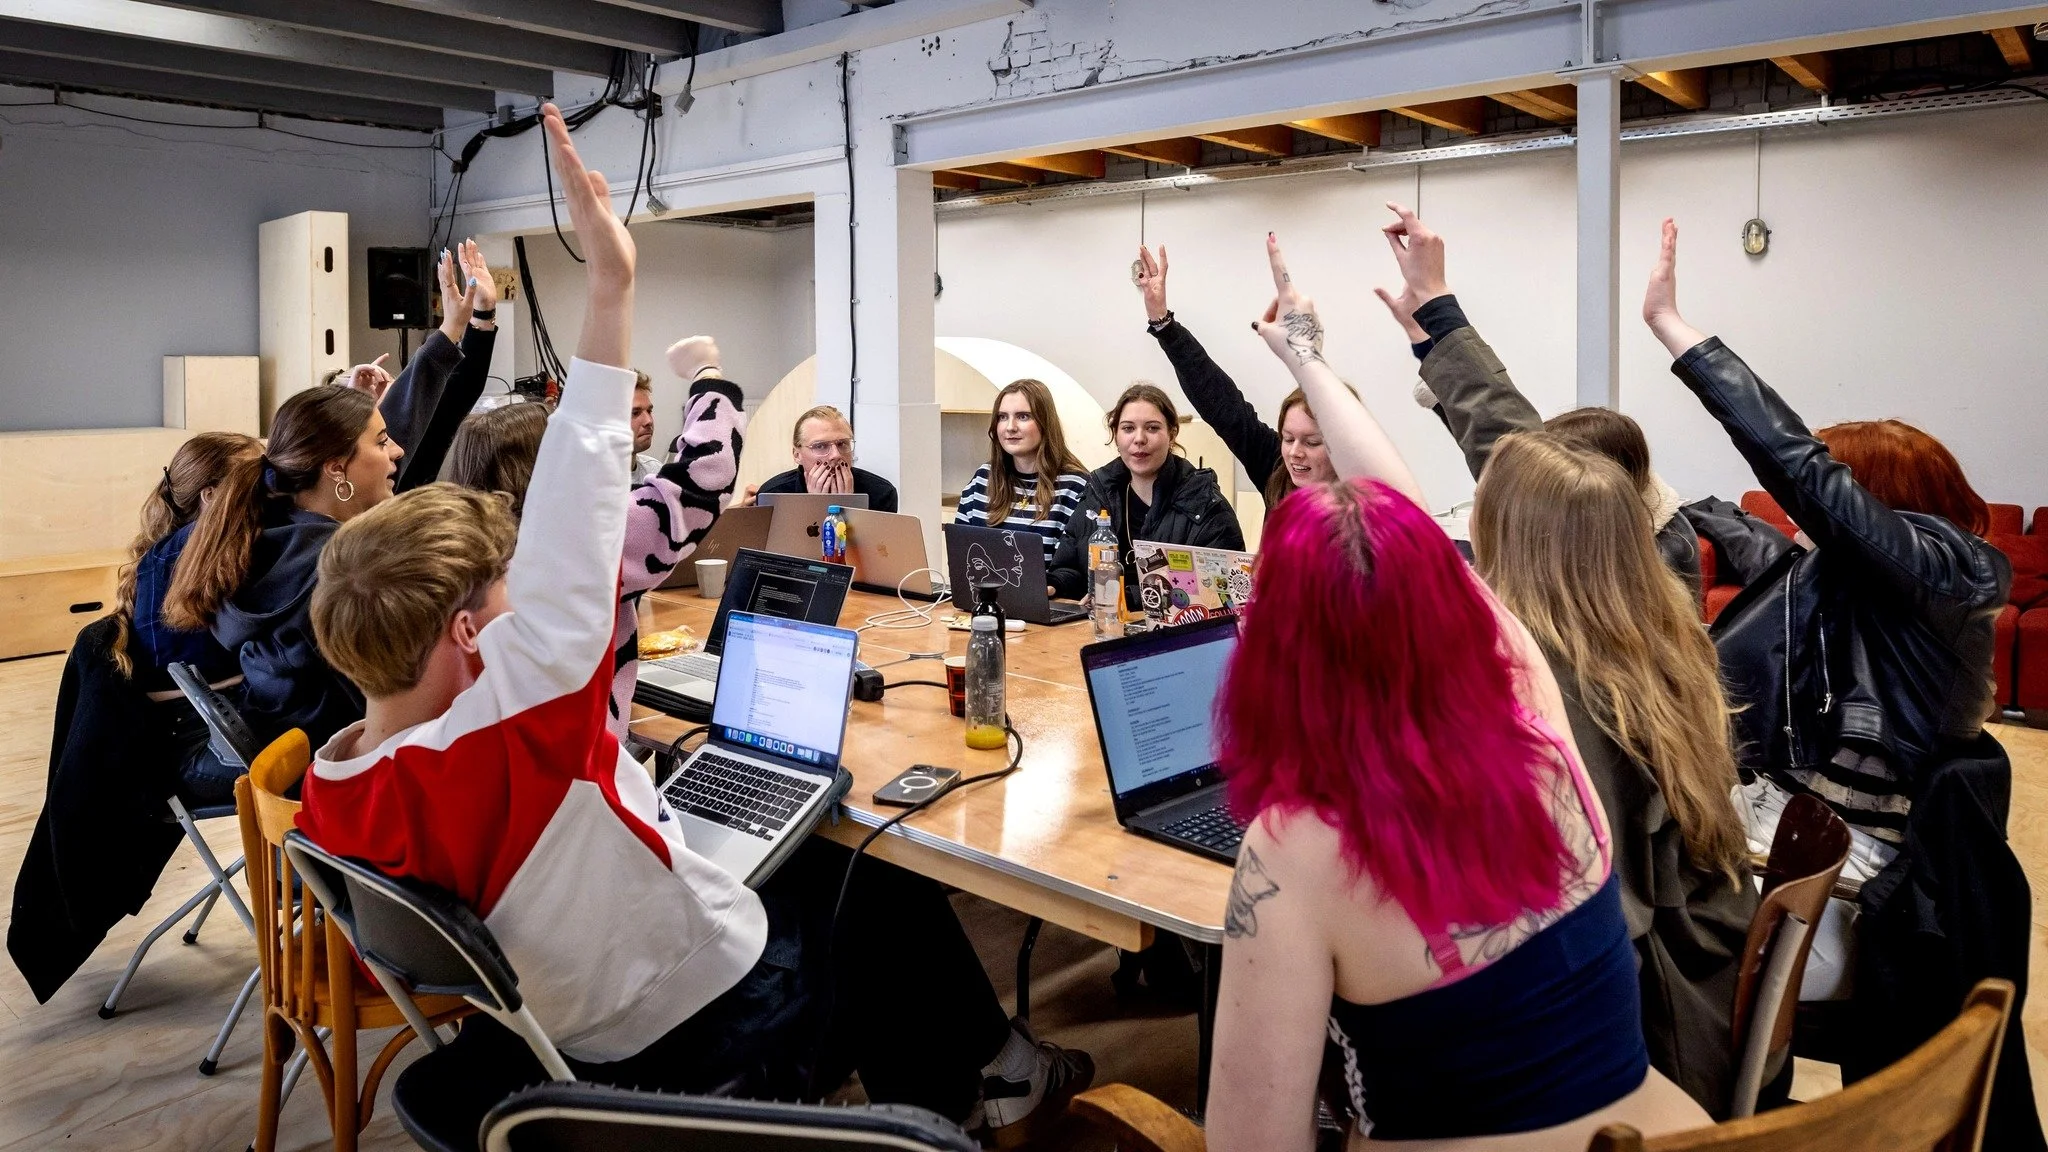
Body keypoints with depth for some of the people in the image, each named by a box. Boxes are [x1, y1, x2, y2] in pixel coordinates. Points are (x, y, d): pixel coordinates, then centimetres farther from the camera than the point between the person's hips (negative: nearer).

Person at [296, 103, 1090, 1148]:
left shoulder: (330, 796, -14)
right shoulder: (501, 740, -39)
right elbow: (570, 543, -44)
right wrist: (610, 289, -44)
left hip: (566, 1041, 8)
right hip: (715, 1035, -7)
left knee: (812, 866, 28)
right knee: (880, 871, 17)